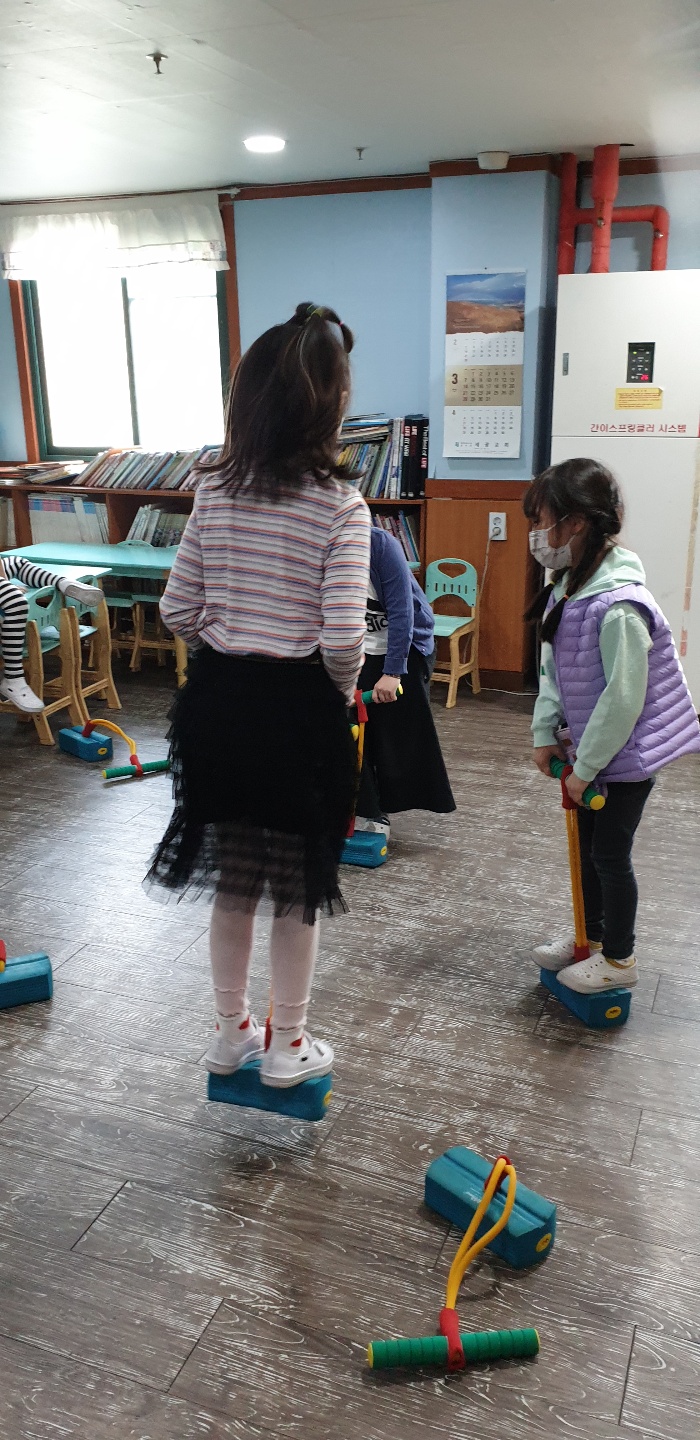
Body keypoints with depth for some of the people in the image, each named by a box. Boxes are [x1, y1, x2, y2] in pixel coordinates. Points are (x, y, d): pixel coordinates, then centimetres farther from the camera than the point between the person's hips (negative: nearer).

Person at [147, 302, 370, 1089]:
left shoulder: (214, 492, 1)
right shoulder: (341, 504, -14)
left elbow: (177, 609, 4)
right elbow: (343, 637, -19)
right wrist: (341, 693, 0)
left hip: (217, 698, 5)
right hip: (298, 705, -5)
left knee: (233, 880, 20)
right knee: (299, 888, 14)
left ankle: (231, 1032, 37)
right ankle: (286, 1047, 30)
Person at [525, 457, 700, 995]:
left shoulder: (619, 608, -29)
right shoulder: (566, 588, -1)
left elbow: (623, 698, -26)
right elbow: (553, 669, 6)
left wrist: (586, 768, -19)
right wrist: (546, 733, 0)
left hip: (627, 753, -8)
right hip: (588, 746, 9)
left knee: (611, 852, 5)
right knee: (588, 844, 20)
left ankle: (619, 959, 25)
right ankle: (592, 936, 39)